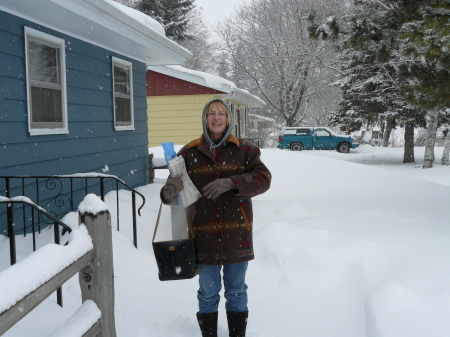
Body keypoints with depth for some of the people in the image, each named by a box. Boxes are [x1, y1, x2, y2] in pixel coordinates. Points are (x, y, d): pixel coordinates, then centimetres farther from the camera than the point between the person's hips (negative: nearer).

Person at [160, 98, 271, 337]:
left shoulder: (244, 150, 2)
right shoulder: (190, 152, 1)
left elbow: (263, 178, -9)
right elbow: (172, 190, -1)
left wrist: (231, 183, -24)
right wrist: (169, 193, -25)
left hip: (236, 233, 0)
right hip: (204, 234, 0)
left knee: (236, 292, 16)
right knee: (208, 293, 13)